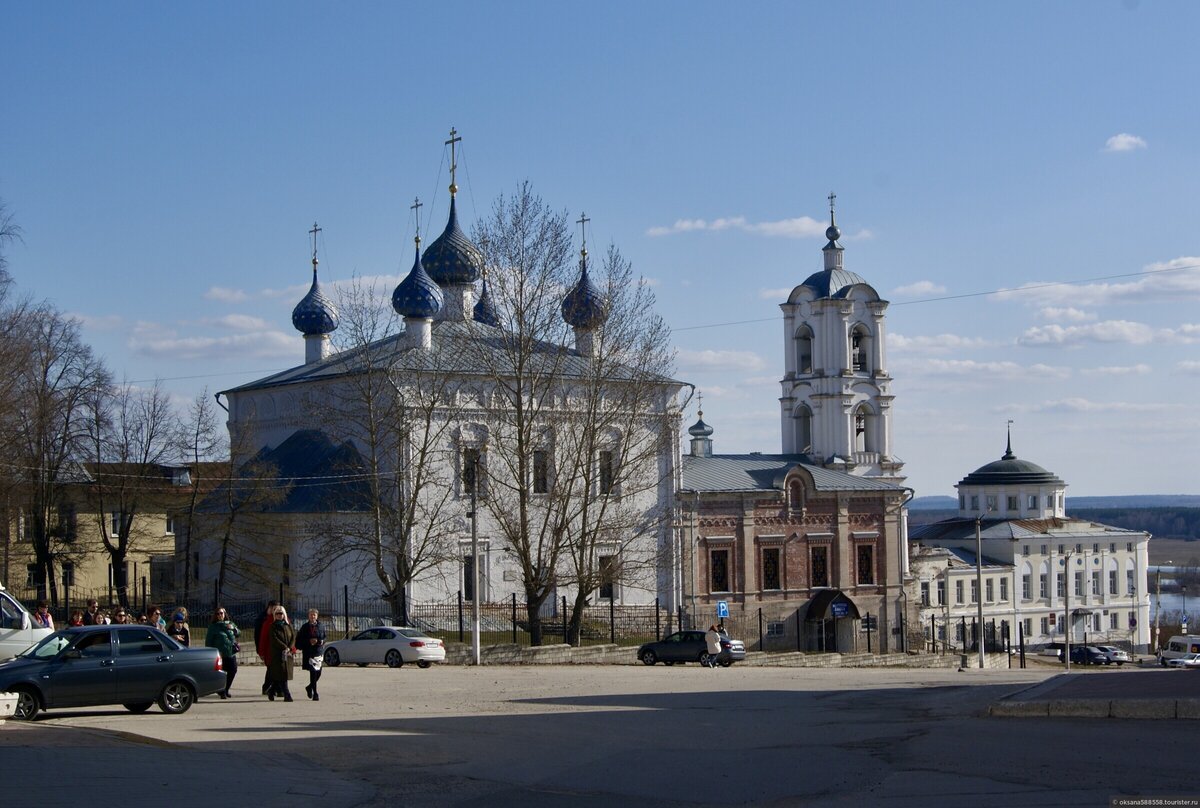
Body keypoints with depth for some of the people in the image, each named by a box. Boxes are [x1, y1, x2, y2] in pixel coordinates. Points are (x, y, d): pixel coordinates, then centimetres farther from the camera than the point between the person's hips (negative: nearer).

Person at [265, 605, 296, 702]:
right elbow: (275, 639, -9)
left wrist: (290, 648, -9)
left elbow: (293, 637, 7)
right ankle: (287, 695, -11)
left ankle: (271, 691, 21)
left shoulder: (288, 625, 13)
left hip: (288, 653, 5)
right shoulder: (273, 626, 0)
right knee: (282, 673, -10)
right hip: (277, 653, -5)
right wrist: (285, 648, -17)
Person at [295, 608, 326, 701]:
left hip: (319, 652, 4)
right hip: (309, 653, -4)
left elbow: (324, 638, 16)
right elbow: (299, 641, 0)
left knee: (318, 673, 6)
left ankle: (310, 687, 33)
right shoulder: (305, 627, 0)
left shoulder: (321, 627, 9)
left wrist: (321, 642, -6)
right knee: (313, 672, -11)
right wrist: (309, 641, -13)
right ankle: (315, 693, -7)